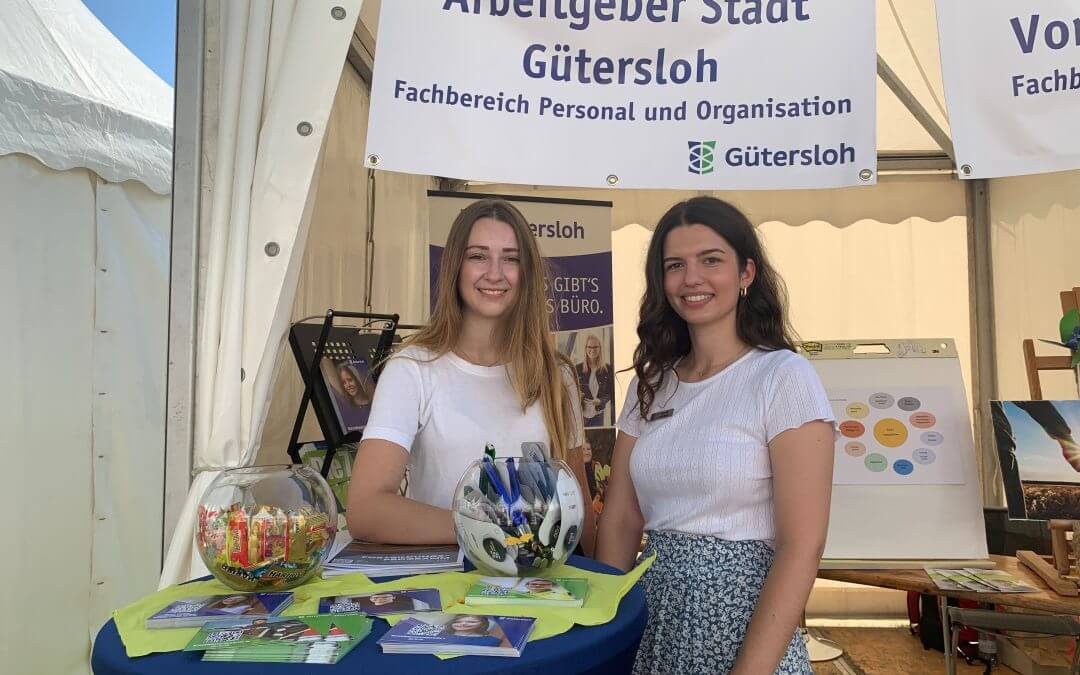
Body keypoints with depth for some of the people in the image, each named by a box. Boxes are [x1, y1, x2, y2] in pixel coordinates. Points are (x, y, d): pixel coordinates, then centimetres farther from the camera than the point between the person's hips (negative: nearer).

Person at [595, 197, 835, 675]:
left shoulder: (784, 376, -12)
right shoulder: (652, 384, 5)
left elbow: (802, 548, -16)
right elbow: (620, 521, 6)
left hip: (741, 615, -5)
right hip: (653, 621, 6)